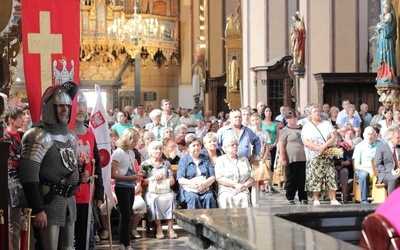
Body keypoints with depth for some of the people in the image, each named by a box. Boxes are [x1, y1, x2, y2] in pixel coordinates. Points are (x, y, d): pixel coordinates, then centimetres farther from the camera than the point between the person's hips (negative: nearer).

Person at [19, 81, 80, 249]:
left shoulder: (70, 136, 13)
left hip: (69, 200, 8)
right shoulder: (39, 136, -13)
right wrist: (37, 210, -21)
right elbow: (28, 176, -20)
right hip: (49, 201, -8)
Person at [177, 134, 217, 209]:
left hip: (205, 188, 2)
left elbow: (212, 177, 10)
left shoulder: (206, 159, 18)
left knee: (209, 197, -31)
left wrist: (204, 184, -11)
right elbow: (180, 180, 0)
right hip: (189, 190, -2)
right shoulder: (184, 160, 10)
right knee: (194, 198, -34)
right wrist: (193, 184, -15)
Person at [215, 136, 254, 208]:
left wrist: (244, 186, -6)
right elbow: (220, 179, -1)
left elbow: (251, 178, 16)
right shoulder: (220, 160, 12)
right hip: (226, 191, -2)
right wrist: (235, 184, -10)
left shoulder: (244, 160, 23)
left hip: (243, 191, 2)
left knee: (244, 198, -32)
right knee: (226, 199, -36)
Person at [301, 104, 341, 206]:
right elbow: (305, 141, -6)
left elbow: (333, 137, 3)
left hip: (327, 155, 2)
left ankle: (333, 199, -5)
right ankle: (316, 199, 3)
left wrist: (324, 146, -13)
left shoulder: (327, 124, 13)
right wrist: (318, 148, -16)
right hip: (314, 156, -2)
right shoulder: (307, 126, 6)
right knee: (315, 177, -5)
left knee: (330, 176, -4)